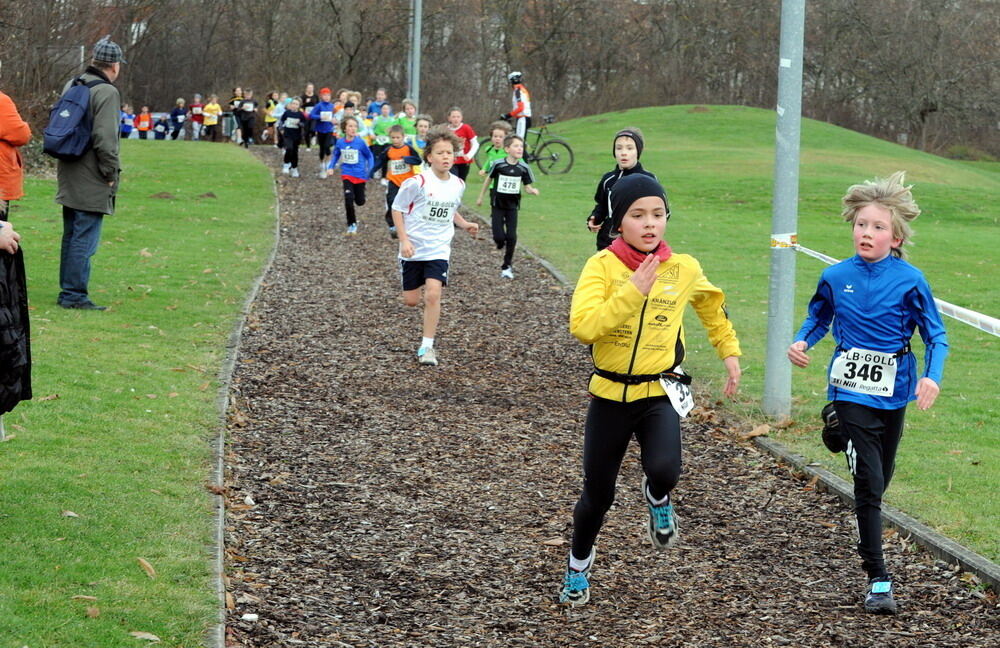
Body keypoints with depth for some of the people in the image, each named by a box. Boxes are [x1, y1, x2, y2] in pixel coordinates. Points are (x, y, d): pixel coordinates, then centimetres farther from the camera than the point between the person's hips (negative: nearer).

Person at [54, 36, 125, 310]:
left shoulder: (72, 85, 12)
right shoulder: (106, 92, -15)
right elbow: (105, 138, -21)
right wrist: (111, 172, -12)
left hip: (69, 178, 9)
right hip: (91, 183, -9)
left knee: (71, 236, 17)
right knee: (85, 239, -5)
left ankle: (68, 290, 24)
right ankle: (75, 294, -4)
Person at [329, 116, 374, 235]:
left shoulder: (360, 142, -12)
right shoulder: (340, 143, -5)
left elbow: (369, 156, 1)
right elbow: (335, 156, 12)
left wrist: (370, 171, -5)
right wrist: (331, 167, -1)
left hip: (360, 175, -1)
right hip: (347, 174, 1)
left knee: (360, 201, 6)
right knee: (348, 199, -13)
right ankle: (352, 224, 3)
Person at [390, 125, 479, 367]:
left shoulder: (458, 184, 1)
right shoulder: (418, 182, -15)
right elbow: (397, 208, -7)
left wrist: (465, 224, 3)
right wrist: (404, 240, -15)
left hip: (439, 249, 2)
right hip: (413, 249, -2)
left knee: (433, 294, -17)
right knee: (410, 300, 6)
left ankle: (427, 346, -9)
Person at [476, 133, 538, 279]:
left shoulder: (523, 168, -7)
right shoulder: (498, 164, -13)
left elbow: (527, 186, 1)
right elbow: (488, 179, 2)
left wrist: (533, 190, -22)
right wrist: (480, 196, 12)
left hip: (512, 206, 2)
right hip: (497, 205, -2)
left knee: (511, 237, -3)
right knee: (499, 237, -7)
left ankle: (506, 266, 12)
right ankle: (501, 244, 32)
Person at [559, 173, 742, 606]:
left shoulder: (684, 269, -4)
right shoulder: (602, 266, -12)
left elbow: (711, 302, 19)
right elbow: (582, 326, -27)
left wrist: (729, 351, 21)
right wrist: (633, 292, -31)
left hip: (659, 394, 0)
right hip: (609, 394, 0)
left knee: (663, 470, -27)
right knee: (597, 493, 9)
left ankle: (658, 499, 12)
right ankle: (578, 566, 39)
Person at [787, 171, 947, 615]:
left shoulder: (909, 281, -9)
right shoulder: (835, 277, -4)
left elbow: (936, 335, -4)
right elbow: (818, 317, 13)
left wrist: (932, 376, -21)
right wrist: (801, 342, -8)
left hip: (892, 391, 1)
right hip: (851, 390, -1)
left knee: (879, 482, 16)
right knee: (868, 482, -11)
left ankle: (867, 542, 43)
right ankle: (878, 579, -8)